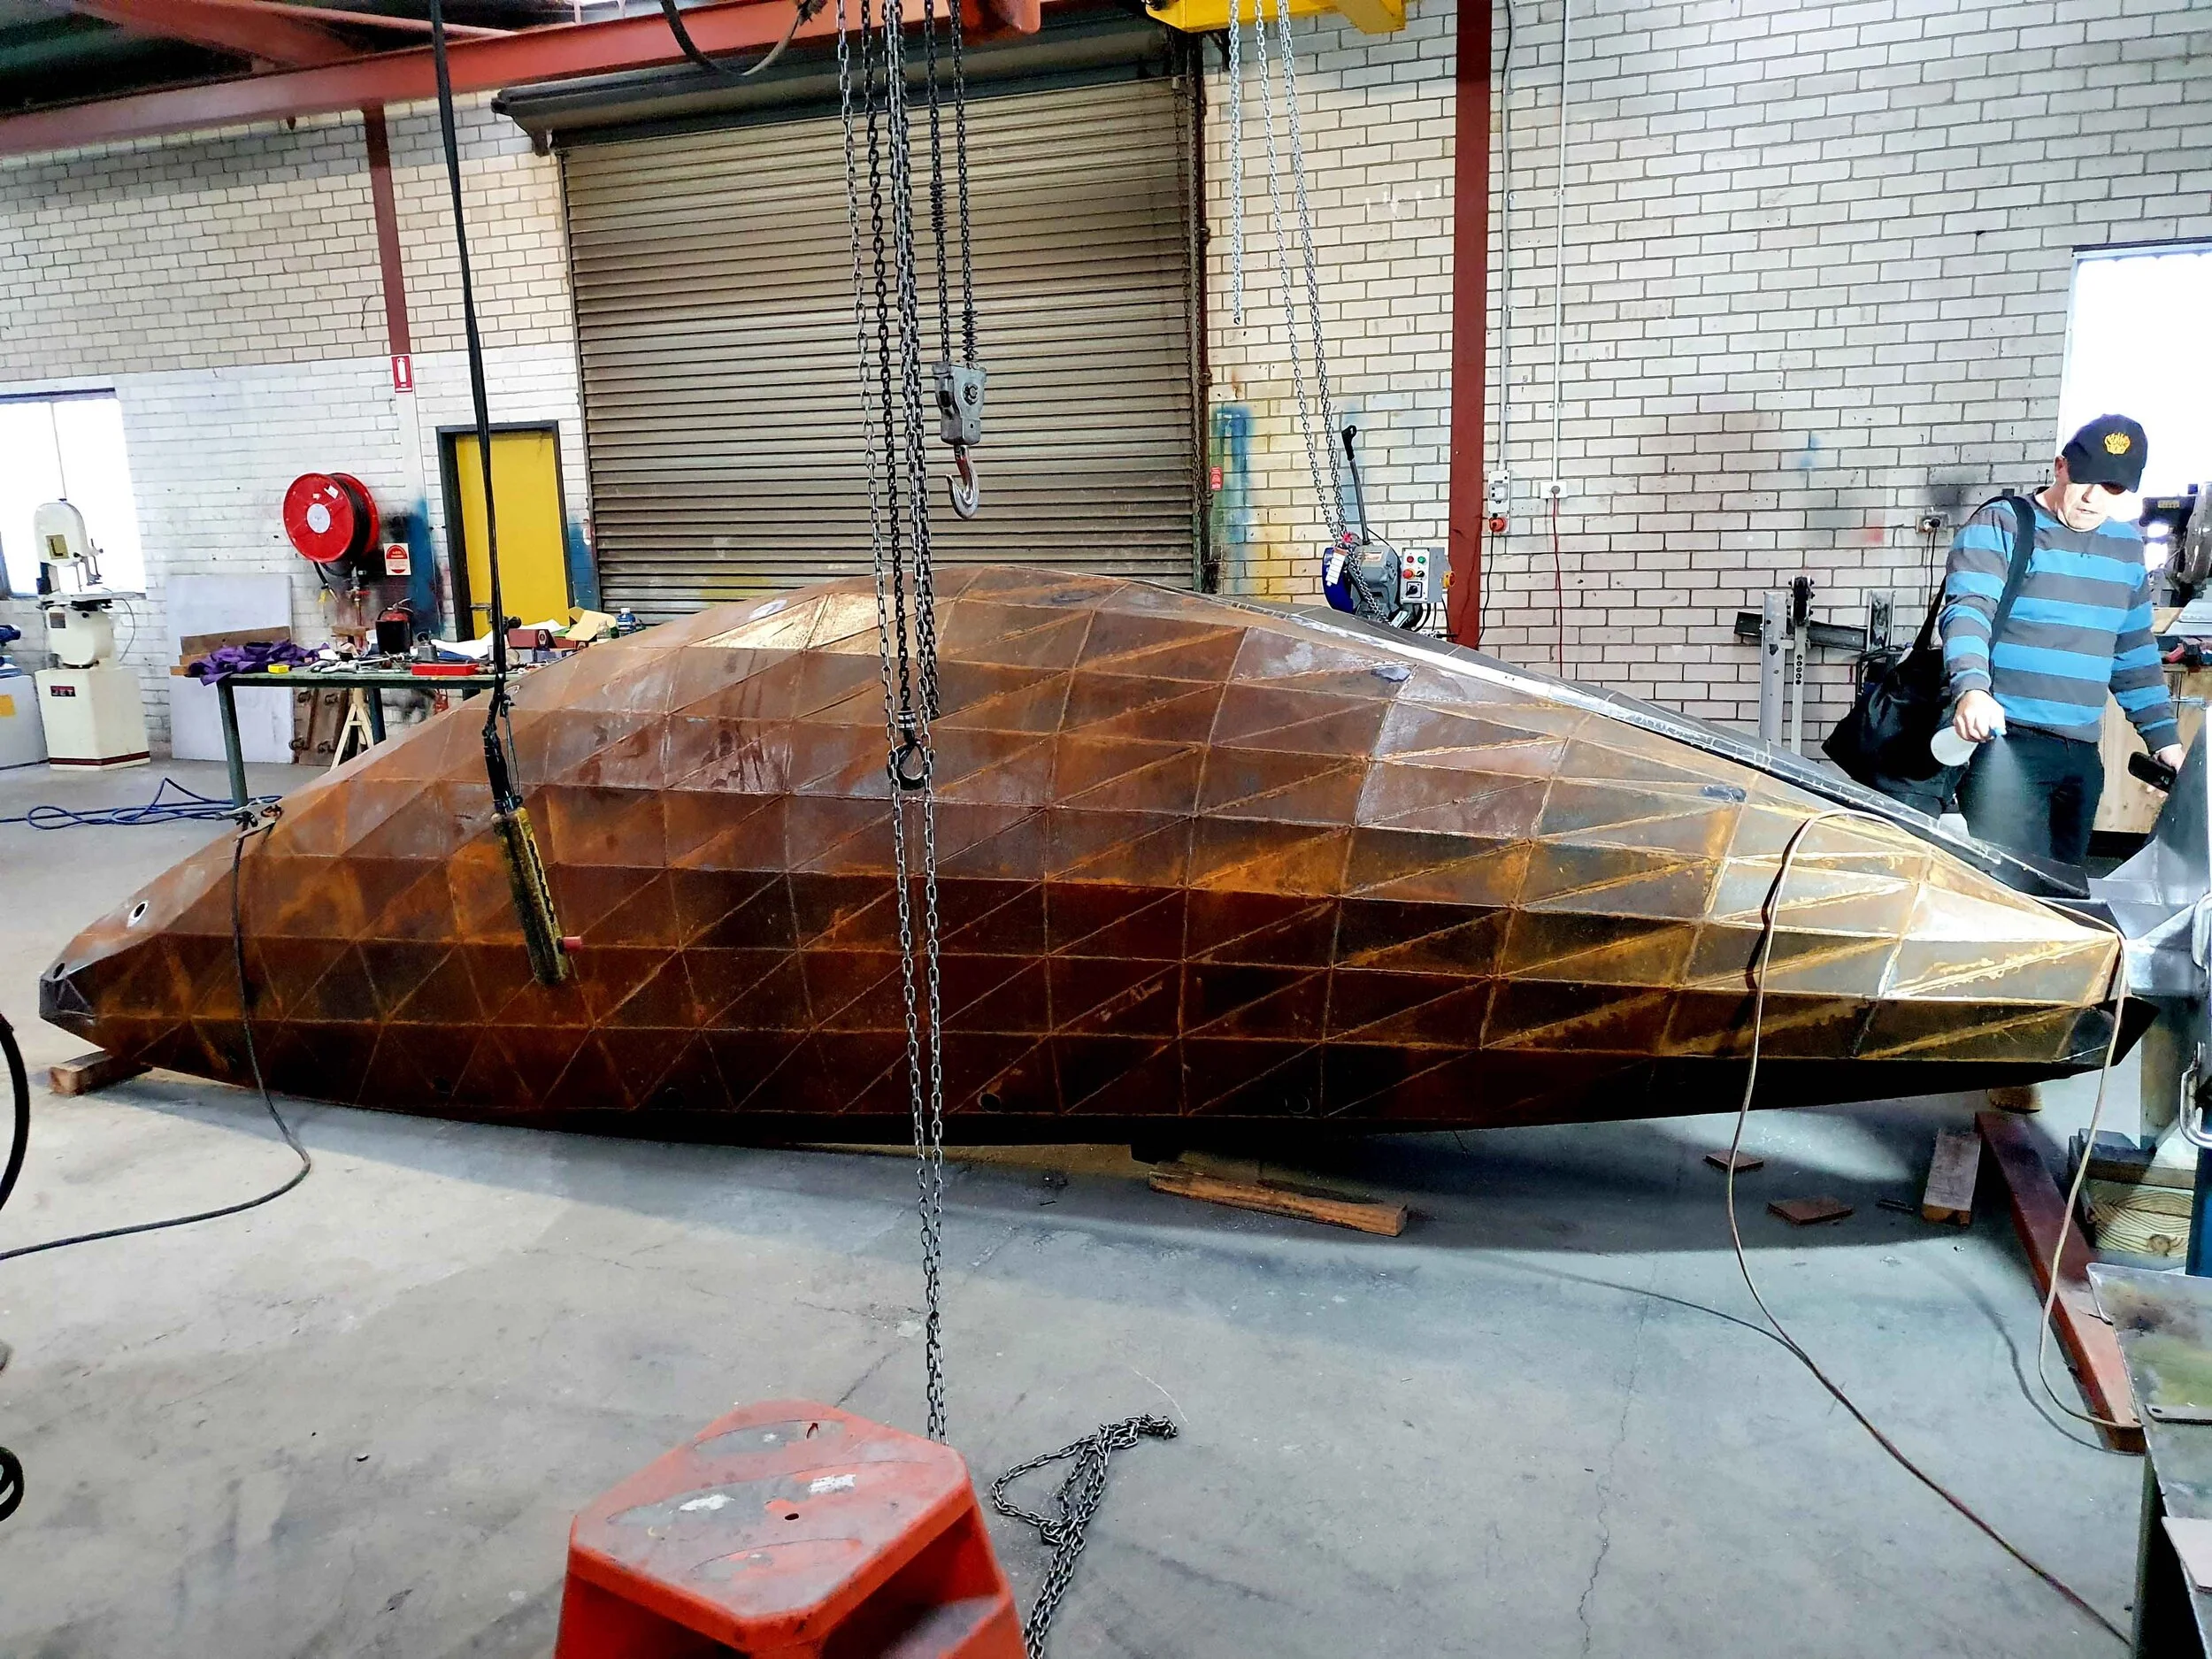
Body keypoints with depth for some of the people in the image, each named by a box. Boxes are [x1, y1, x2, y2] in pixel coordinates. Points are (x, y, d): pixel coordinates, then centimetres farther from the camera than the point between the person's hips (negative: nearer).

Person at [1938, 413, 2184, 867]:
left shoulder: (2127, 547, 18)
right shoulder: (1998, 527, -2)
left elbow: (2135, 654, 24)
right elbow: (1968, 610, -17)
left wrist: (2165, 739, 18)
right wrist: (1971, 688, -35)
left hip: (2082, 755, 7)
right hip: (2004, 739, -7)